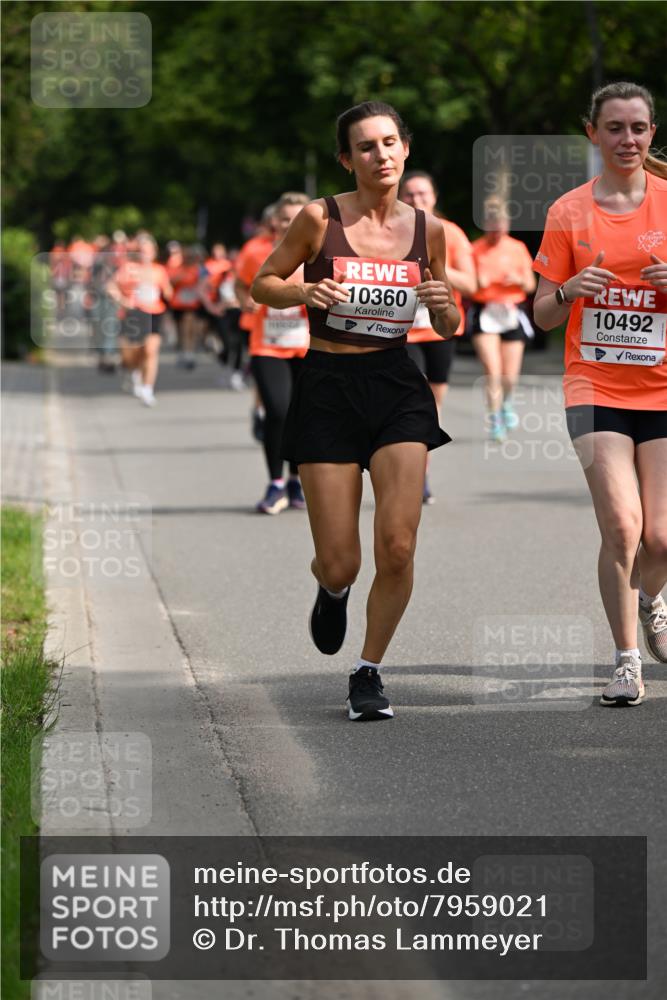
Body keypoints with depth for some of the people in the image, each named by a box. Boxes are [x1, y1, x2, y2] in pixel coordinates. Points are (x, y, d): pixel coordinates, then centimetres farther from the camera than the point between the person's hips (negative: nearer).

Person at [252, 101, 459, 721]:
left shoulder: (427, 230, 3)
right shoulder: (320, 218, -5)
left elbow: (448, 329, 14)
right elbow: (263, 284, 6)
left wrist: (443, 306, -9)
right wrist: (305, 292, -14)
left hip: (398, 388, 2)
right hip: (328, 389, -2)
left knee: (398, 547, -13)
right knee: (340, 565, -2)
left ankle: (369, 672, 9)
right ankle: (331, 589, 38)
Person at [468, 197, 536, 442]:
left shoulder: (518, 249, 7)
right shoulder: (475, 250, 0)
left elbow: (531, 286, 12)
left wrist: (519, 280, -10)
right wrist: (477, 282, -17)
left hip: (511, 313, 2)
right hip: (484, 313, -2)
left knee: (510, 376, 2)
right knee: (492, 370, -15)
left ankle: (505, 403, 35)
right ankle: (495, 420, -7)